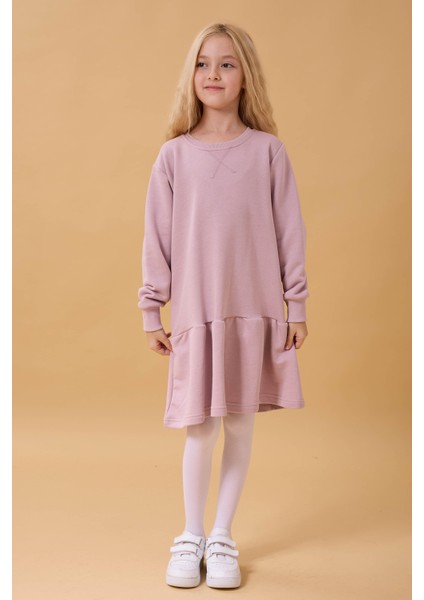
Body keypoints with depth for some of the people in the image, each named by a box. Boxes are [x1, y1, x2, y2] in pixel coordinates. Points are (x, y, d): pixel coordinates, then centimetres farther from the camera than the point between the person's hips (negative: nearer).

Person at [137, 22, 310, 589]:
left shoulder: (268, 150, 1)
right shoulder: (174, 155, 1)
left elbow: (290, 231, 3)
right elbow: (157, 237, 3)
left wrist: (296, 305, 3)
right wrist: (152, 310, 3)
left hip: (255, 309, 1)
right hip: (196, 313, 0)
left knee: (241, 424, 8)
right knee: (200, 429, 2)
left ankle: (222, 538, 25)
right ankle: (191, 537, 24)